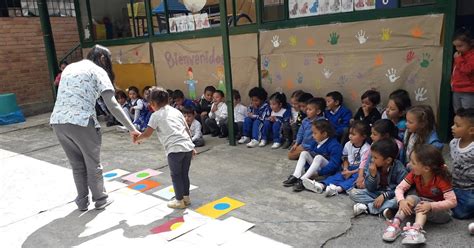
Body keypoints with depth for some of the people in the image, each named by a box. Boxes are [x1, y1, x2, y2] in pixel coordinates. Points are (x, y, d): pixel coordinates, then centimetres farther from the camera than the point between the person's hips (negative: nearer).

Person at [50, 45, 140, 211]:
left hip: (57, 122, 6)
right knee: (93, 164, 13)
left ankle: (82, 201, 32)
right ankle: (100, 200, 28)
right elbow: (112, 105, -8)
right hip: (81, 122, -6)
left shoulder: (69, 67, 23)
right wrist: (131, 128, -7)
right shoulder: (98, 71, 2)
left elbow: (65, 97, 19)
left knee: (77, 165, 21)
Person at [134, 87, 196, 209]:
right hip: (188, 146, 6)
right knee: (184, 173, 20)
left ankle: (180, 200, 20)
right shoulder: (176, 111, 18)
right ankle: (186, 197, 32)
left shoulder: (156, 115, 2)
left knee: (176, 175, 11)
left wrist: (137, 139, 24)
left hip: (175, 149, -6)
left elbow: (147, 134, 5)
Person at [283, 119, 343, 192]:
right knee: (304, 153, -6)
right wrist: (303, 168, -6)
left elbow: (334, 164, -29)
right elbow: (310, 156, 7)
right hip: (316, 167, 8)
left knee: (318, 157, -33)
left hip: (328, 170, -8)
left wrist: (319, 172, -32)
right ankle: (295, 176, -22)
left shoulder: (334, 146, -22)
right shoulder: (316, 143, 2)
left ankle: (302, 180, -39)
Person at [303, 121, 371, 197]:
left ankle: (338, 188, -58)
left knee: (356, 177, -34)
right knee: (338, 175, -18)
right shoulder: (348, 145, 3)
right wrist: (345, 168, -5)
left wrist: (351, 172, -21)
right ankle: (321, 185, -40)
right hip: (349, 169, 5)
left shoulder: (366, 149, -17)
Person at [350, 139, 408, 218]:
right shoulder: (372, 166, -10)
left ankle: (366, 208, -27)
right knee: (353, 193, -15)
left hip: (391, 196, -3)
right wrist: (372, 175, -26)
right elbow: (370, 189, -9)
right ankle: (383, 208, -26)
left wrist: (384, 195, -26)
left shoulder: (399, 169, -17)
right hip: (375, 194, 3)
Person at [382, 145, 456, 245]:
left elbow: (452, 201, -29)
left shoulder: (441, 178, -25)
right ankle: (395, 224, -40)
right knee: (411, 198, -27)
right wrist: (401, 201, -35)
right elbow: (400, 188, -15)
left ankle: (416, 230, -54)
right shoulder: (414, 174, -12)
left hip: (440, 210, -4)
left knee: (421, 205, -33)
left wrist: (430, 205, -40)